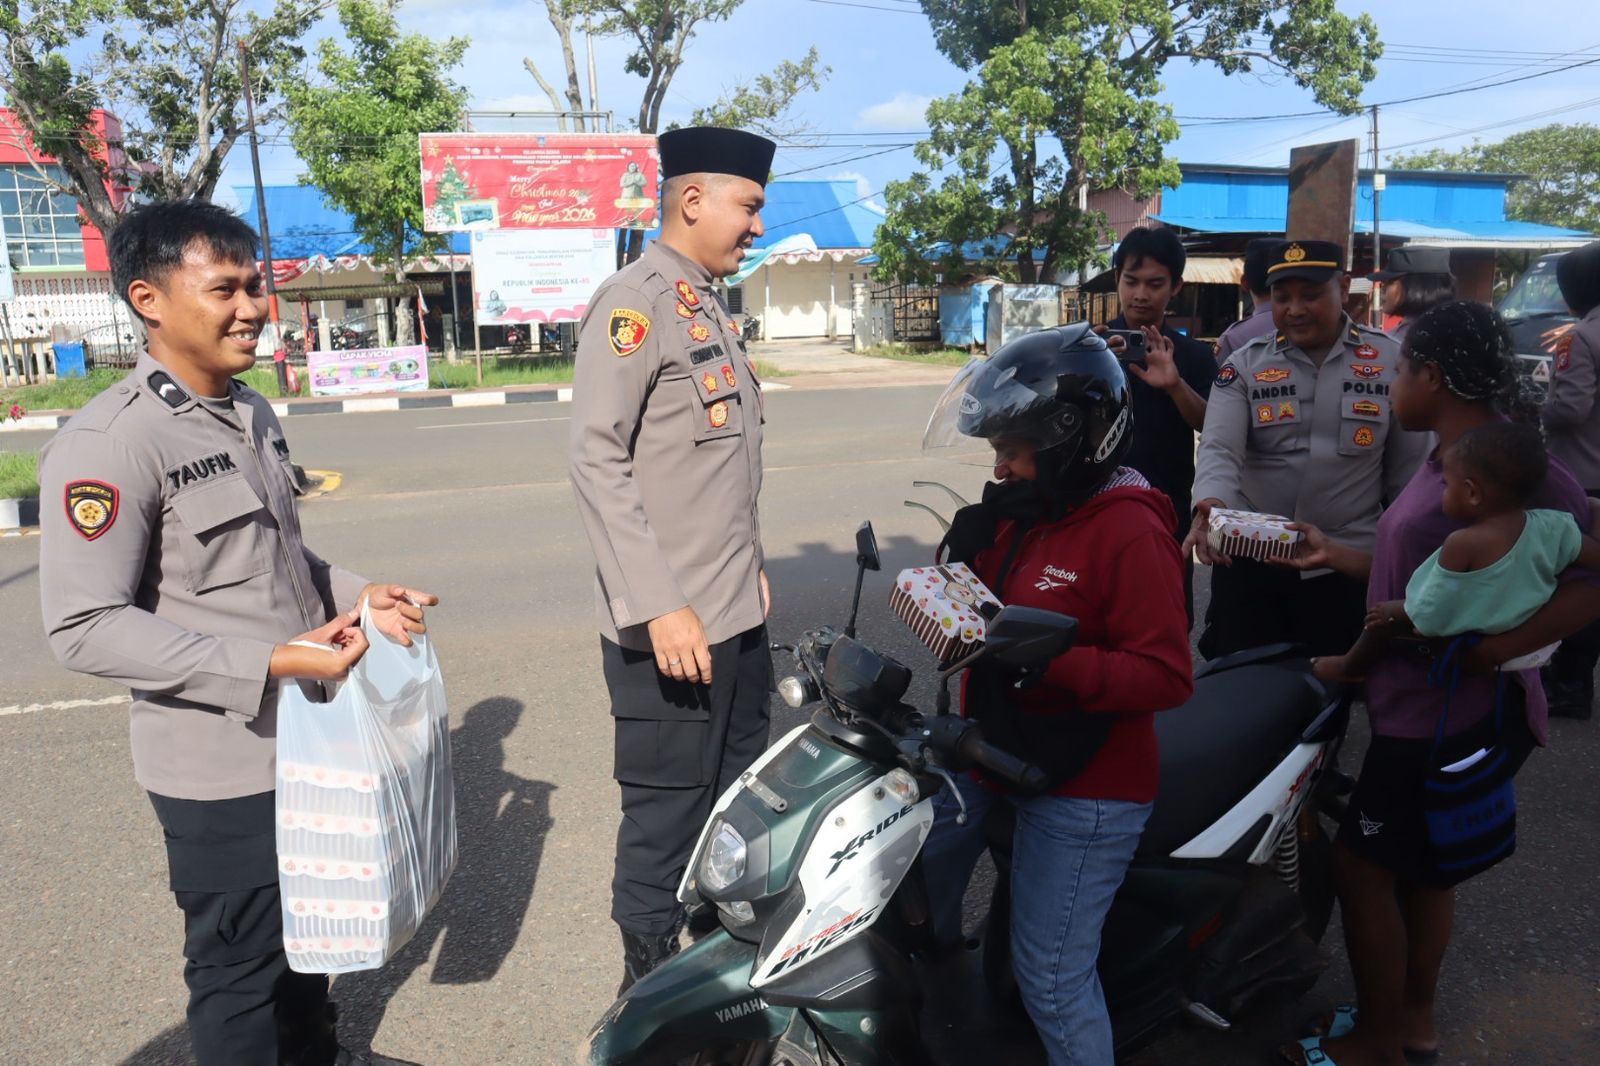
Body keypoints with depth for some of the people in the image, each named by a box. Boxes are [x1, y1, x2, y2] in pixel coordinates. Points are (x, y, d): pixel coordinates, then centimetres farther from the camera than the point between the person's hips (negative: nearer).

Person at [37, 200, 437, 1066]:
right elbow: (85, 629, -22)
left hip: (309, 732, 8)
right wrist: (269, 664, -27)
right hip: (223, 763, -8)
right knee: (240, 961, 12)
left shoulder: (253, 414, 8)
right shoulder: (108, 442, -19)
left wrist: (360, 597, 1)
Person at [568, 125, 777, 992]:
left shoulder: (711, 306, 15)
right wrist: (660, 605, -23)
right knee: (667, 816, 5)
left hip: (738, 617, 9)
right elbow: (597, 459, -20)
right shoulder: (634, 302, -13)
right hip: (670, 628, -9)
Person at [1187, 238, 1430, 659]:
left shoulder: (1389, 360, 1)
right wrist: (1210, 507, -34)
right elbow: (1219, 448, -14)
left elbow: (1407, 468, 5)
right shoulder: (1244, 364, -1)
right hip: (1249, 561, 0)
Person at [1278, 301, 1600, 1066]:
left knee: (1363, 863, 2)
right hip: (1423, 706, 10)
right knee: (1419, 866, 21)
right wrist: (1332, 554, 14)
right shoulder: (1444, 461, 9)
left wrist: (1489, 651, -28)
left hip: (1459, 714, -10)